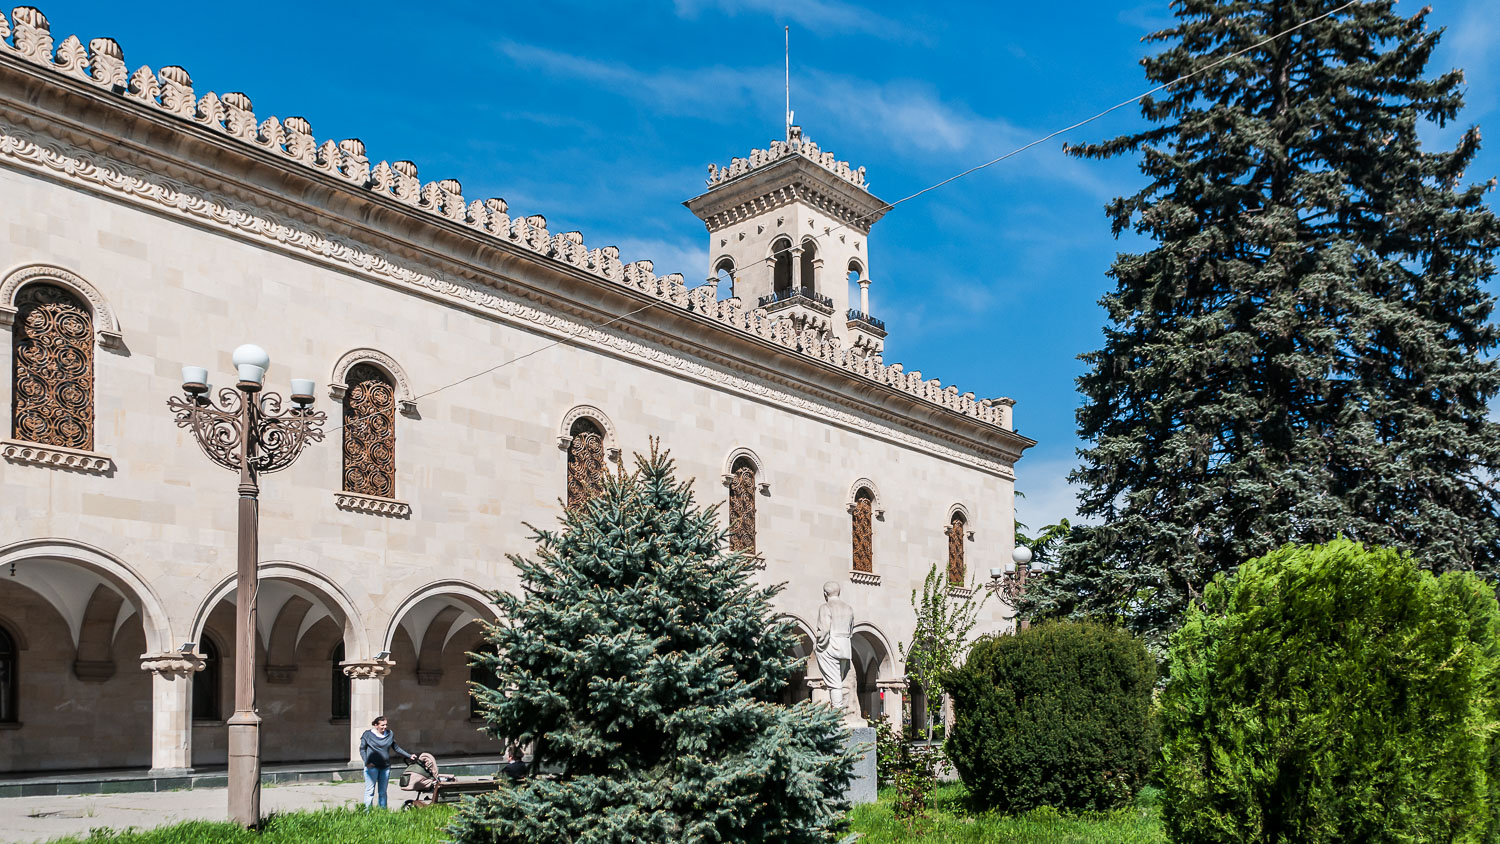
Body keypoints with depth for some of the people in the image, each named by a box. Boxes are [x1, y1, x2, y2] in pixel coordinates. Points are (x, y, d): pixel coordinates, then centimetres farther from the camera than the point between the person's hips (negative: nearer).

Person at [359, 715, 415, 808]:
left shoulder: (390, 734, 8)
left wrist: (409, 756, 16)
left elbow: (396, 748, 18)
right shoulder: (368, 734, -3)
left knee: (383, 792, 9)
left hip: (385, 767, 4)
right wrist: (367, 762, -11)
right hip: (372, 767, -4)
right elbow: (362, 749, 2)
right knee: (370, 791, -4)